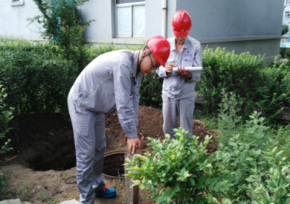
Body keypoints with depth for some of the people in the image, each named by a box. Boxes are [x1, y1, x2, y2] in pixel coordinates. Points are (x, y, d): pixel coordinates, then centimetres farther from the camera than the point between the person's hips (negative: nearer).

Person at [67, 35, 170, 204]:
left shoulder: (138, 67, -2)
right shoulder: (123, 63, -32)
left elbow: (133, 99, -2)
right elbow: (123, 103, -32)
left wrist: (132, 131, -5)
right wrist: (132, 134, -25)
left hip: (97, 106, 9)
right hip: (82, 103, -9)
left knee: (100, 148, 18)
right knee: (86, 154, -4)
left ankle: (97, 186, 36)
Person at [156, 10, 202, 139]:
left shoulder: (195, 46, -6)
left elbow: (197, 75, -9)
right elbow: (159, 70, 2)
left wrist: (188, 75, -31)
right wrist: (165, 70, -21)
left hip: (186, 95, -2)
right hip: (168, 93, 2)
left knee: (186, 131, 7)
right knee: (168, 129, 16)